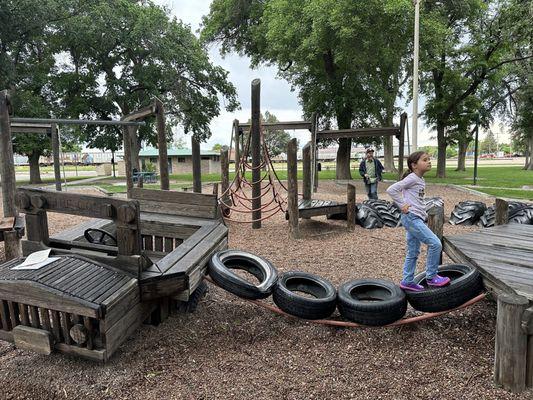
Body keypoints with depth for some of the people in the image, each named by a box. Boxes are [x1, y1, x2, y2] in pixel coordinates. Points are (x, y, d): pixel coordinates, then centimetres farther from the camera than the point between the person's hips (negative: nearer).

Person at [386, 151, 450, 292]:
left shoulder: (421, 180, 15)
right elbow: (391, 190, -18)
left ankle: (407, 281, 23)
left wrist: (424, 214, 13)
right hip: (411, 217, -9)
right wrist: (402, 205, -16)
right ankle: (431, 277, 2)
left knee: (413, 252, 13)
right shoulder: (412, 178, -11)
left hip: (418, 218, 9)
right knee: (435, 244, -11)